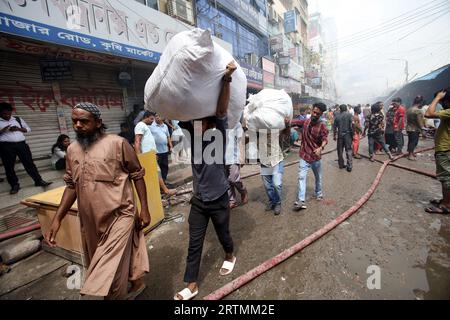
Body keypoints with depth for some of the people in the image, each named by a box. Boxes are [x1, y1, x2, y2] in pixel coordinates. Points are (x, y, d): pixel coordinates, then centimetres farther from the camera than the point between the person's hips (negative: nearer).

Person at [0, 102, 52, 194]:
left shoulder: (18, 119, 14)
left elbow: (28, 129, 14)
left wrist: (18, 129, -4)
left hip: (21, 144, 1)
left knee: (29, 163, 1)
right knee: (9, 166, 4)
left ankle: (39, 181, 4)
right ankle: (14, 185, 13)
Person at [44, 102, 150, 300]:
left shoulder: (117, 144, -11)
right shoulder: (72, 150, 7)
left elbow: (137, 176, -6)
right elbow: (71, 186, 13)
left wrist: (144, 209, -7)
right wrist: (57, 219, 7)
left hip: (119, 216, -6)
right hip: (90, 221, 6)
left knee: (112, 268, 1)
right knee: (121, 257, 22)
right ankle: (137, 284, 49)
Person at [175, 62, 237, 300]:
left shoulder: (219, 133, -11)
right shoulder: (192, 132, -2)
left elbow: (222, 109, -27)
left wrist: (226, 79, -38)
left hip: (218, 199, -3)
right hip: (198, 200, 3)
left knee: (223, 235, 19)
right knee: (194, 243, 11)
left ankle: (230, 257, 51)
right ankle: (192, 285, 29)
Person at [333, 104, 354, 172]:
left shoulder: (337, 116, 6)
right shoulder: (349, 115, -2)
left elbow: (334, 127, 8)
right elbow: (352, 125, -10)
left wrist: (334, 136, 17)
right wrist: (352, 134, -2)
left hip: (340, 135, 2)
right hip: (347, 134, -2)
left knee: (340, 150, 11)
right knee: (348, 150, 2)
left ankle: (341, 165, 19)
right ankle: (349, 166, -1)